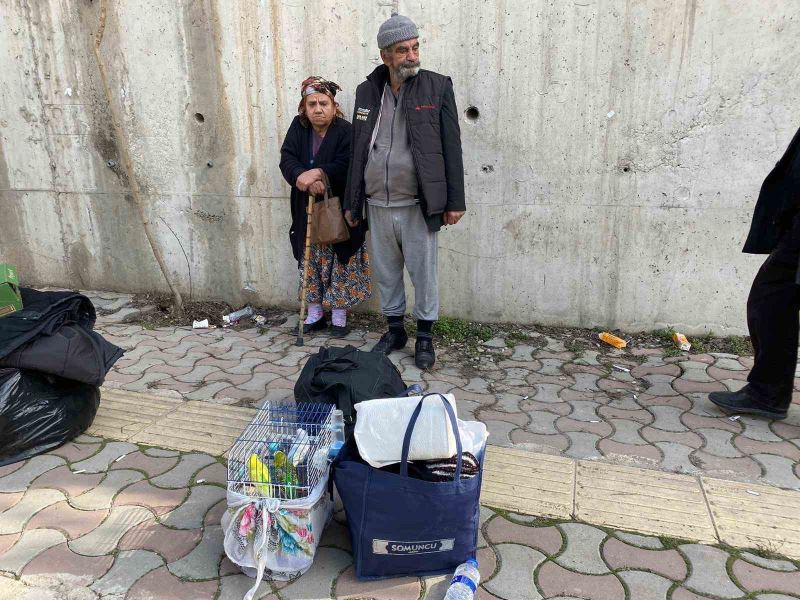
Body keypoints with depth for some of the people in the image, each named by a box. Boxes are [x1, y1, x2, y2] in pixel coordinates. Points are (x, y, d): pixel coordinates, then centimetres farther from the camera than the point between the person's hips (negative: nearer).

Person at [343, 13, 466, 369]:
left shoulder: (438, 87, -3)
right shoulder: (367, 91, 7)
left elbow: (451, 148, -4)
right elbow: (357, 151, 11)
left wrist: (455, 201, -7)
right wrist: (351, 202, 11)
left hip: (417, 206, -3)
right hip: (377, 206, 4)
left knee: (424, 273, 6)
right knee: (385, 273, 14)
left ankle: (425, 337, 23)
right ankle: (395, 331, 32)